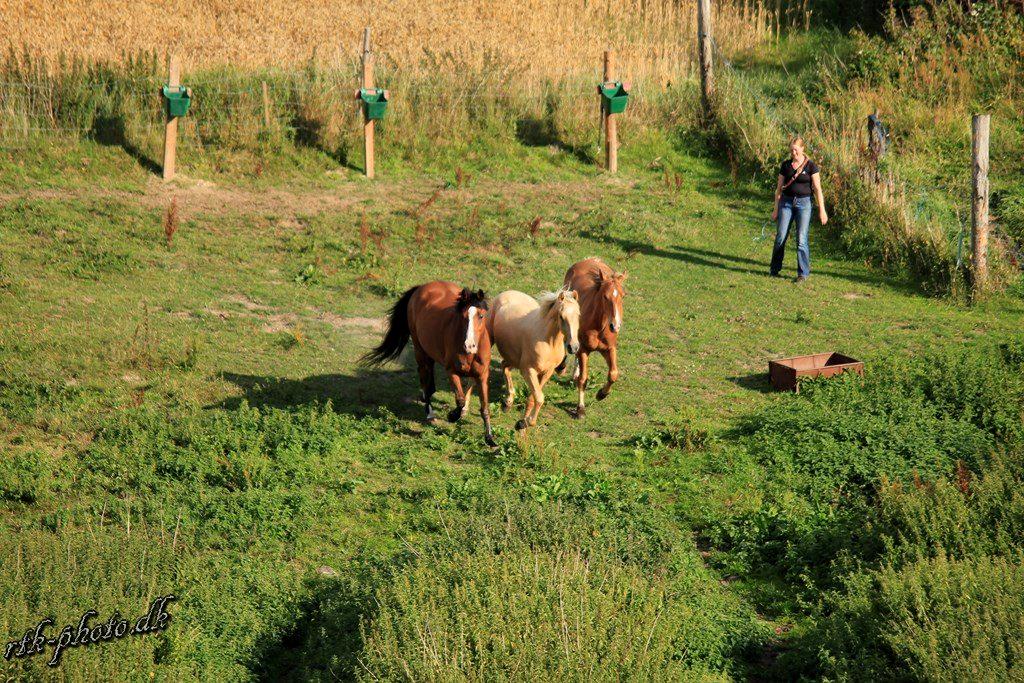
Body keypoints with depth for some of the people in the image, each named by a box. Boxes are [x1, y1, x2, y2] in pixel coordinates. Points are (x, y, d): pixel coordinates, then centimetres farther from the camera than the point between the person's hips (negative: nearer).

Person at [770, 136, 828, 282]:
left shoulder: (810, 166, -2)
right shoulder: (786, 165, 6)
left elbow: (817, 188, -4)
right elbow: (779, 188, 11)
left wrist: (822, 210, -8)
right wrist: (776, 208, 10)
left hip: (803, 202, -2)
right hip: (786, 202, 2)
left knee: (801, 239, -7)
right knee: (781, 237, -3)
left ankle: (803, 273, -1)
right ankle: (774, 269, 11)